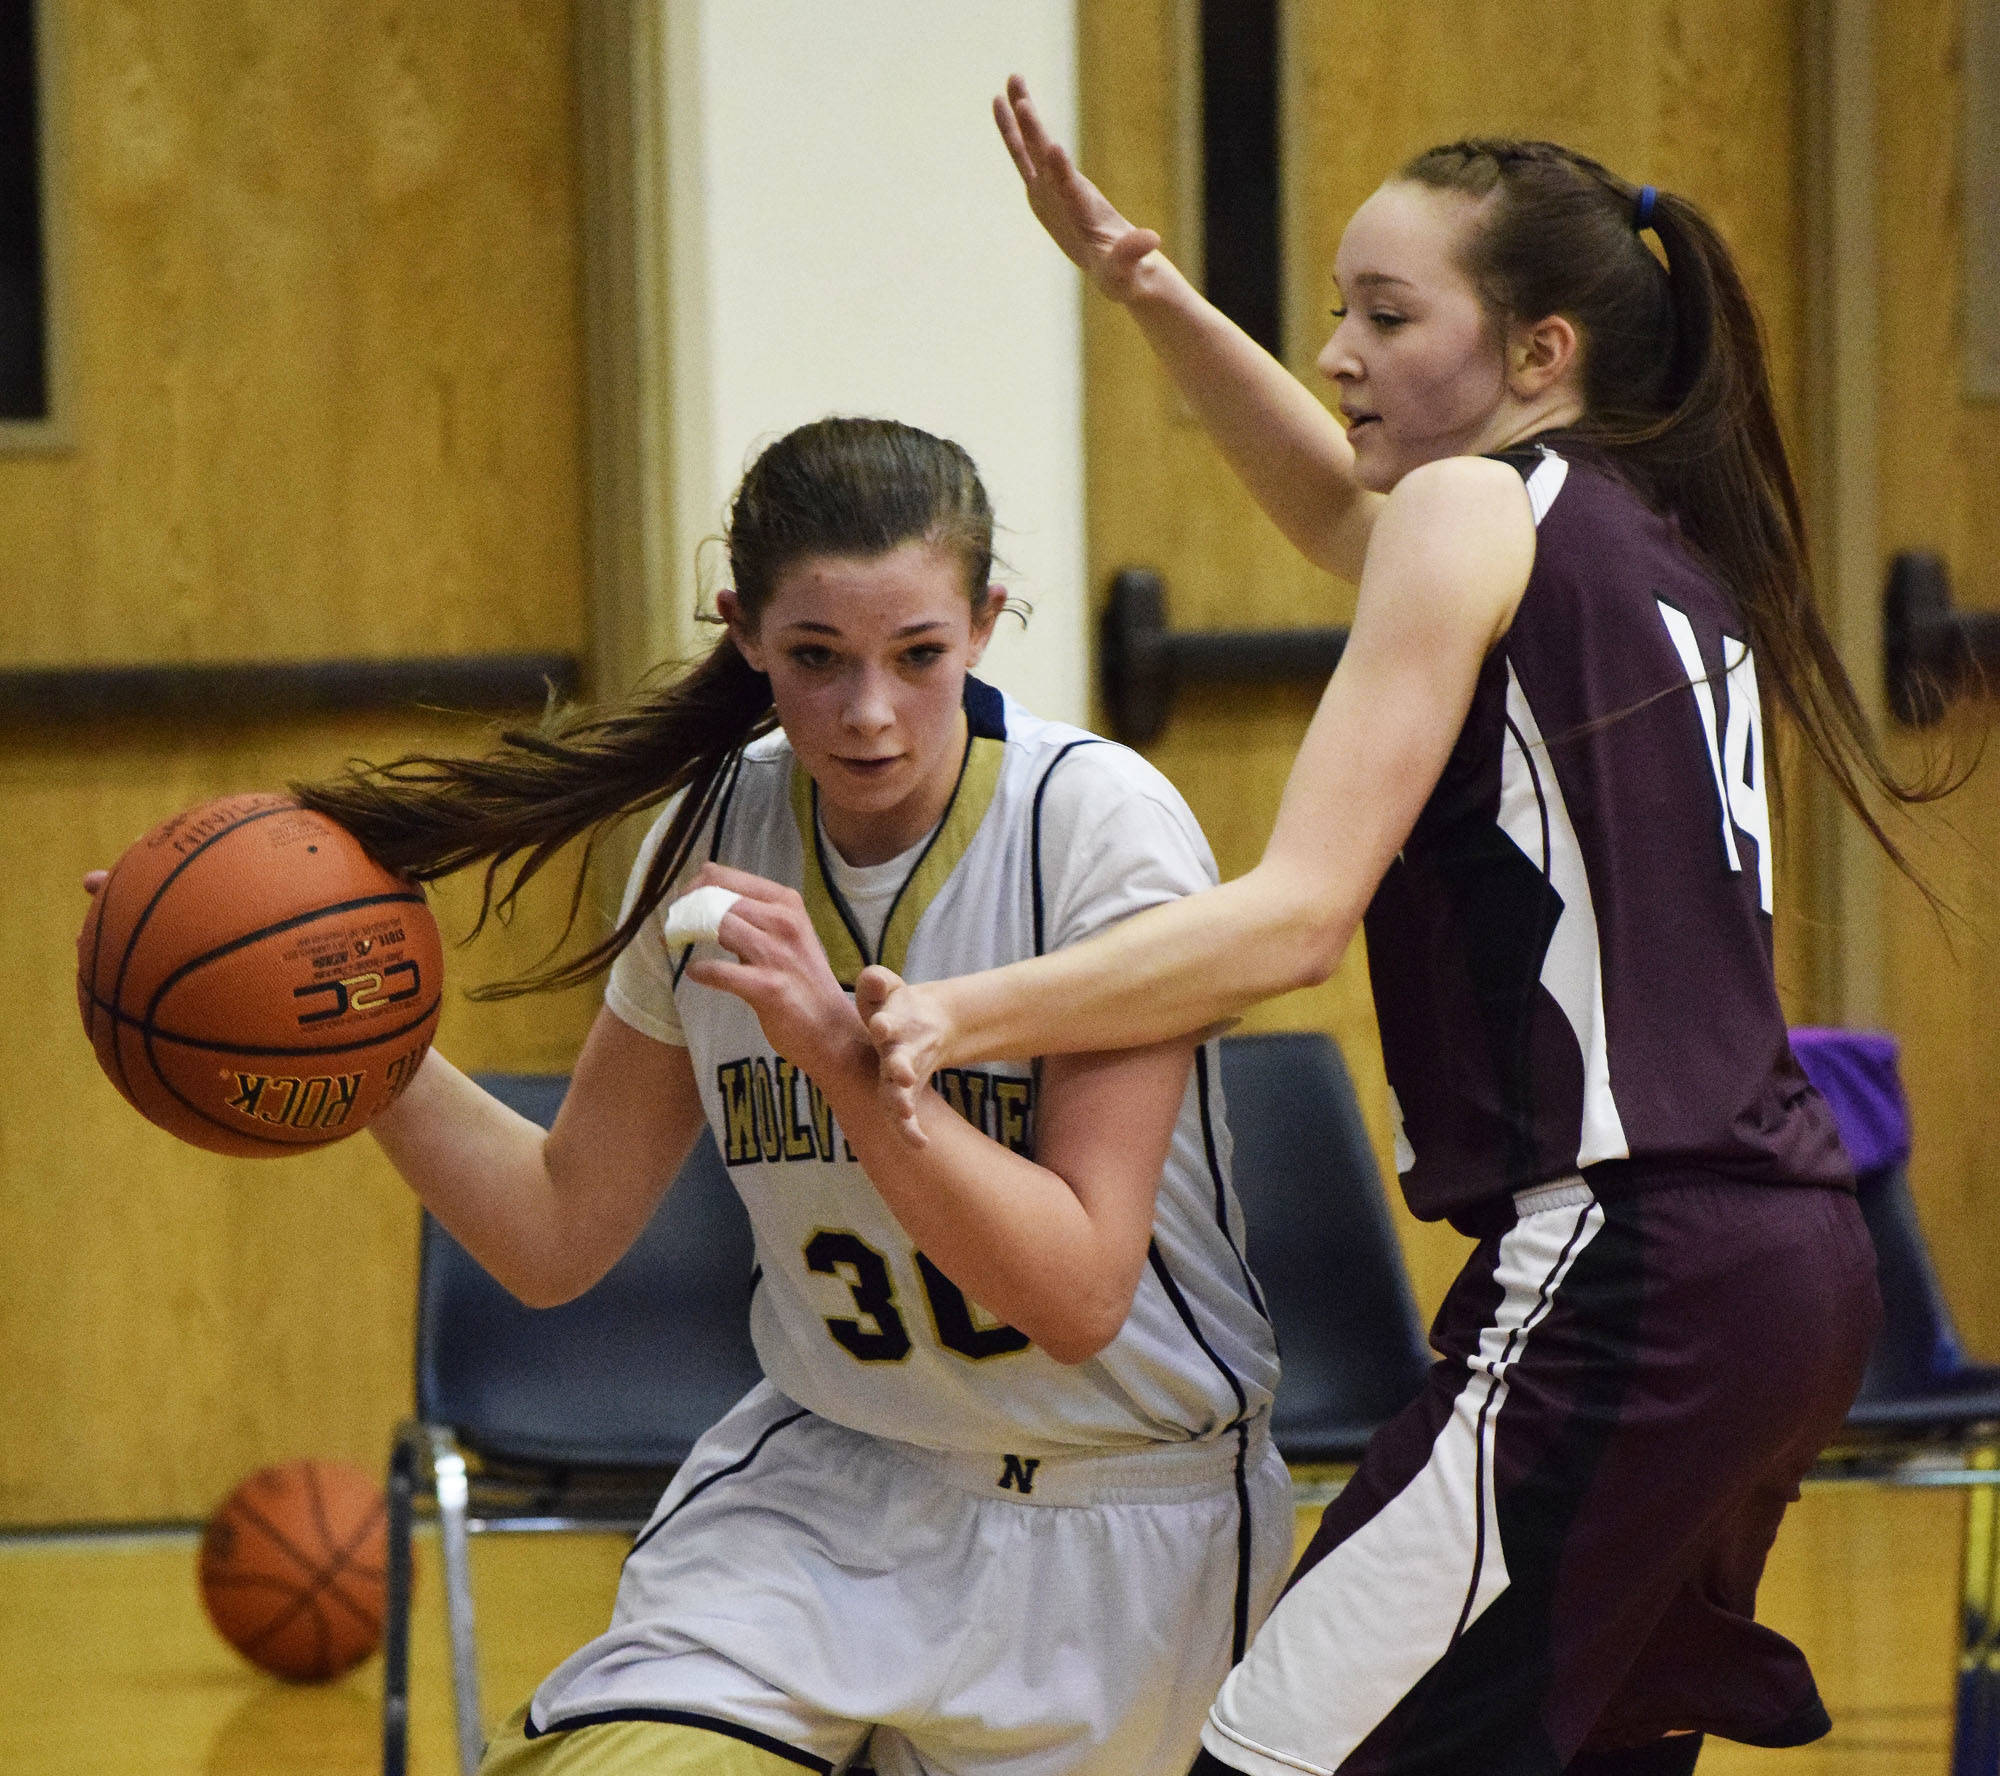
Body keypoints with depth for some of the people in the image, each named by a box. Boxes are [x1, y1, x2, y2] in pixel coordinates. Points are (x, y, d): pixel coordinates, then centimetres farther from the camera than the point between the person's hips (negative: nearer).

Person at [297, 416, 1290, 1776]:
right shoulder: (714, 834, -3)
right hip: (832, 1481, 3)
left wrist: (841, 1044, -30)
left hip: (1122, 1524, -3)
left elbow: (1078, 1294, -21)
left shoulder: (1102, 825, -17)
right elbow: (559, 1233, 6)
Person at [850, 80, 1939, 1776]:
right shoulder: (1666, 540, 19)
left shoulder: (1481, 512, -6)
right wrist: (1158, 301, 25)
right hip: (1795, 1263, 10)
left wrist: (958, 1017, -23)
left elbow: (1297, 917, -16)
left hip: (1620, 1283, -10)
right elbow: (1352, 515, 38)